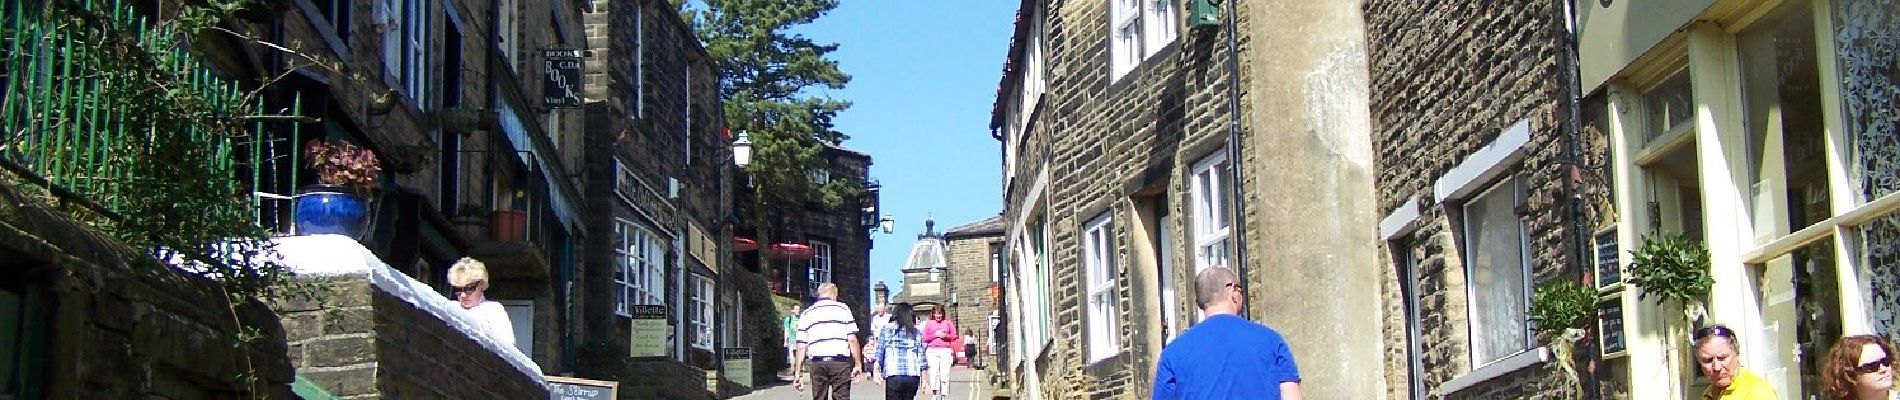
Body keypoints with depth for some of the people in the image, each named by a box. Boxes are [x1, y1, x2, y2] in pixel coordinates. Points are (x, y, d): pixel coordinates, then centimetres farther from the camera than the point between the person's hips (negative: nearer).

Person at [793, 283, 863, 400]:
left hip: (817, 363, 2)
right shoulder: (843, 309, 9)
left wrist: (798, 373, 10)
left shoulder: (806, 314, 15)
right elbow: (852, 339, 0)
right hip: (840, 362, -2)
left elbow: (801, 347, 9)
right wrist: (858, 364, 4)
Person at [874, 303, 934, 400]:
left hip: (894, 377, -3)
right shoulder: (917, 333, 10)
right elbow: (922, 359, 9)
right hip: (913, 377, 3)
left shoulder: (886, 329, 4)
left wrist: (877, 372, 5)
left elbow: (879, 352, 0)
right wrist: (924, 380, 13)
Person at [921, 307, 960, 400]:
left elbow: (954, 336, 11)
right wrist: (935, 335, -7)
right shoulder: (929, 323, 11)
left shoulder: (948, 322, 12)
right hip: (932, 350, 0)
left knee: (945, 374, -3)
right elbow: (925, 338, 6)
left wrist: (945, 336, -8)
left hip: (946, 350, 1)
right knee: (934, 372, -11)